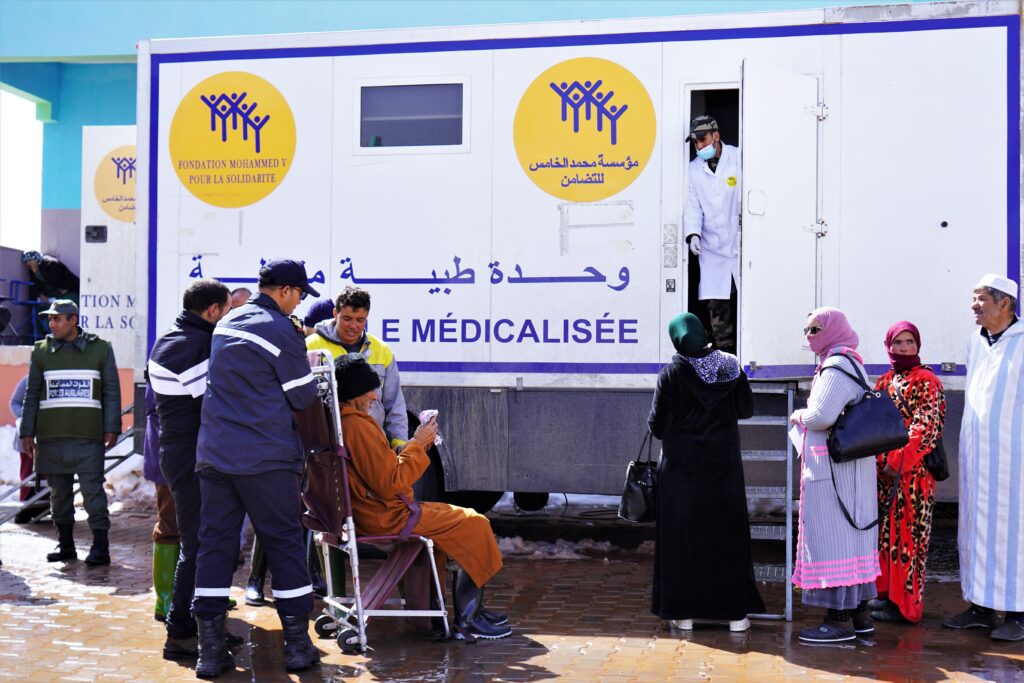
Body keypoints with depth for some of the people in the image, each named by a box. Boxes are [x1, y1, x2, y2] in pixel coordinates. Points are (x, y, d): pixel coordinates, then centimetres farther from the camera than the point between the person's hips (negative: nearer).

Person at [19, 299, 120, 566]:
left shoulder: (100, 348, 4)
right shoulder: (41, 350, 10)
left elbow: (111, 392, 5)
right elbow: (32, 394, 12)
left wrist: (112, 429, -3)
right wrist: (27, 432, 6)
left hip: (88, 435, -3)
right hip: (51, 436, 3)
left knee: (93, 489, -6)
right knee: (59, 491, 9)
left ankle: (100, 546, -3)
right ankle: (65, 544, 19)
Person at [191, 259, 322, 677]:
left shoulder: (227, 324, 13)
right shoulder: (282, 332, -9)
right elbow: (302, 398, -4)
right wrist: (309, 369, 16)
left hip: (214, 454, 6)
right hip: (267, 458, -6)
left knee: (214, 544, 7)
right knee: (285, 544, 4)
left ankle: (210, 649, 6)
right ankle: (298, 645, 9)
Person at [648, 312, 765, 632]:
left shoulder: (671, 374, -11)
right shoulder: (730, 366, -2)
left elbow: (658, 426, -10)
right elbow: (746, 408, 6)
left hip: (681, 466, -2)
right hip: (724, 464, 2)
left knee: (682, 536, 6)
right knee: (728, 535, 10)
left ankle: (684, 612, 9)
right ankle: (736, 612, 13)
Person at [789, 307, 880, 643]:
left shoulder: (837, 366, -16)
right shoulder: (847, 362, 17)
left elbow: (821, 416, -24)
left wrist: (799, 416, -5)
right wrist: (806, 417, 13)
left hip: (833, 466, -10)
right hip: (848, 465, 10)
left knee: (832, 536, -7)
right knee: (852, 534, 13)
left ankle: (839, 619, -4)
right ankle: (859, 613, 20)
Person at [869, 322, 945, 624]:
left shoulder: (926, 381, -7)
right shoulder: (885, 381, 15)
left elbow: (926, 427, -16)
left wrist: (899, 461, -22)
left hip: (912, 471, -7)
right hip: (883, 470, 7)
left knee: (906, 534, -3)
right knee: (886, 530, 12)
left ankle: (906, 603, 4)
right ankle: (888, 593, 23)